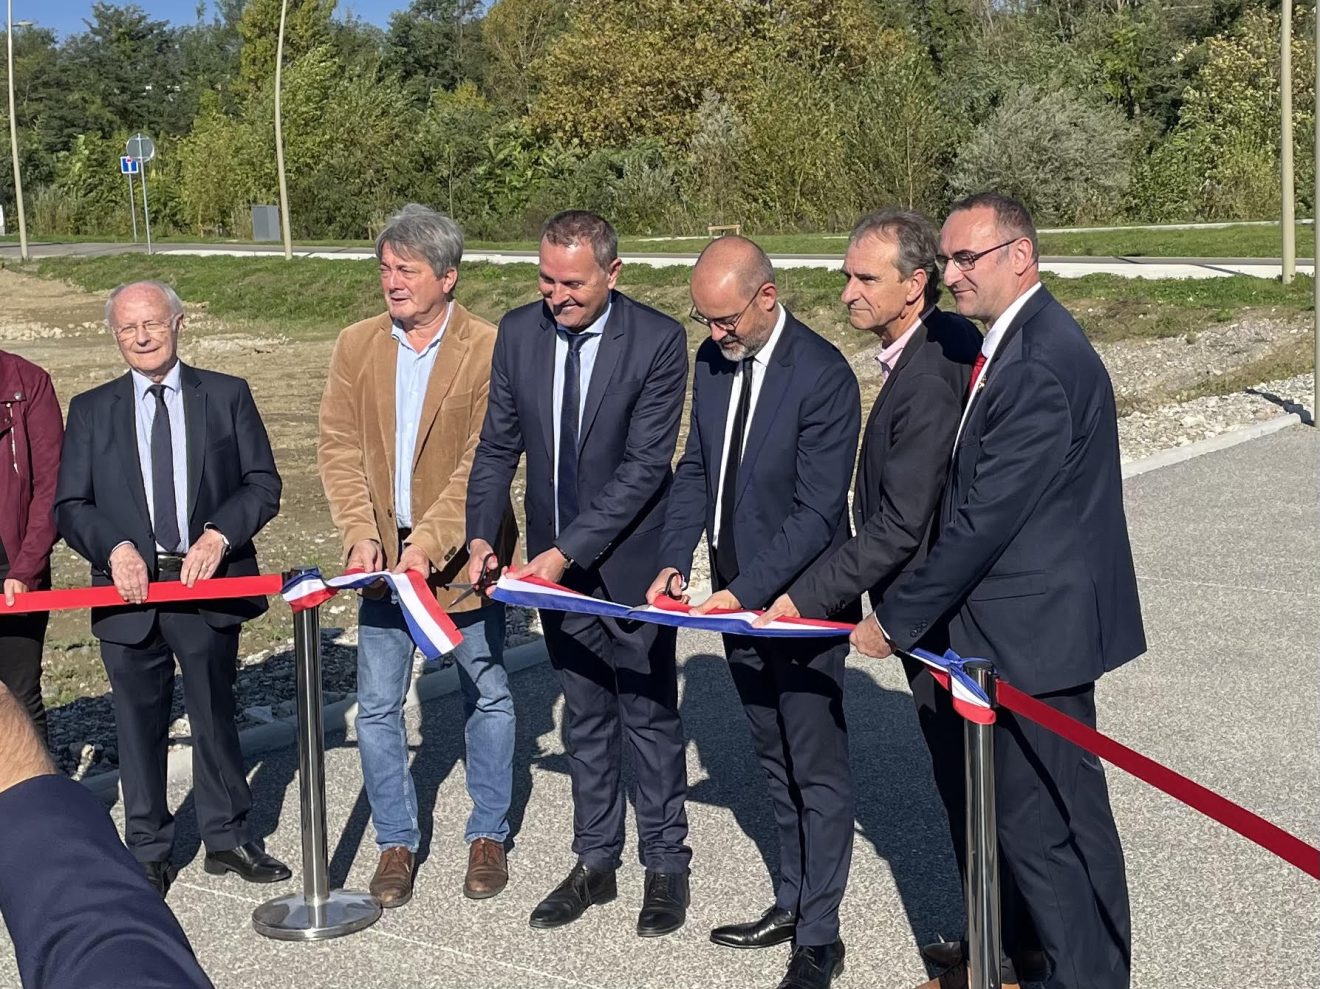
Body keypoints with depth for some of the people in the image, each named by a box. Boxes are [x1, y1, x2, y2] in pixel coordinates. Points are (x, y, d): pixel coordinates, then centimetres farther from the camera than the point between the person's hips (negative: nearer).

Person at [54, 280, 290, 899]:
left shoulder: (227, 396, 5)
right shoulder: (91, 411, 7)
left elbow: (263, 485, 1)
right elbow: (70, 506, 4)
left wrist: (220, 535, -15)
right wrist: (114, 548, -14)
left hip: (210, 584, 0)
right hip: (129, 591, 1)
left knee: (215, 717, 11)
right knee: (139, 726, 8)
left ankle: (227, 838, 27)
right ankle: (147, 853, 22)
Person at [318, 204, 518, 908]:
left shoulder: (488, 349, -11)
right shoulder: (356, 346, 2)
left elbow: (482, 462, -15)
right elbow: (338, 446, 1)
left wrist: (428, 543, -22)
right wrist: (361, 533, -12)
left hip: (460, 555, -3)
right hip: (384, 554, 3)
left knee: (487, 698, 11)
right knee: (377, 706, 6)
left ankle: (488, 836, 28)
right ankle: (396, 842, 22)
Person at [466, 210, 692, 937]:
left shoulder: (658, 342, -17)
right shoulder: (518, 333, -2)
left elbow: (645, 466, -19)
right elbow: (498, 446, 4)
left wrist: (569, 550, -22)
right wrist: (481, 536, -9)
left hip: (629, 561, -4)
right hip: (554, 563, 5)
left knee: (649, 714, 7)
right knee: (585, 717, 16)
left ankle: (665, 867, 21)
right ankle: (595, 863, 28)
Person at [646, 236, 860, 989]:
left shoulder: (823, 376, -20)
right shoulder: (712, 361, 3)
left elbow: (817, 512, -21)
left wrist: (747, 591, -24)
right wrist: (675, 561, -4)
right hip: (737, 598, 7)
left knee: (817, 770, 4)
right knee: (777, 762, 19)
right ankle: (793, 902, 33)